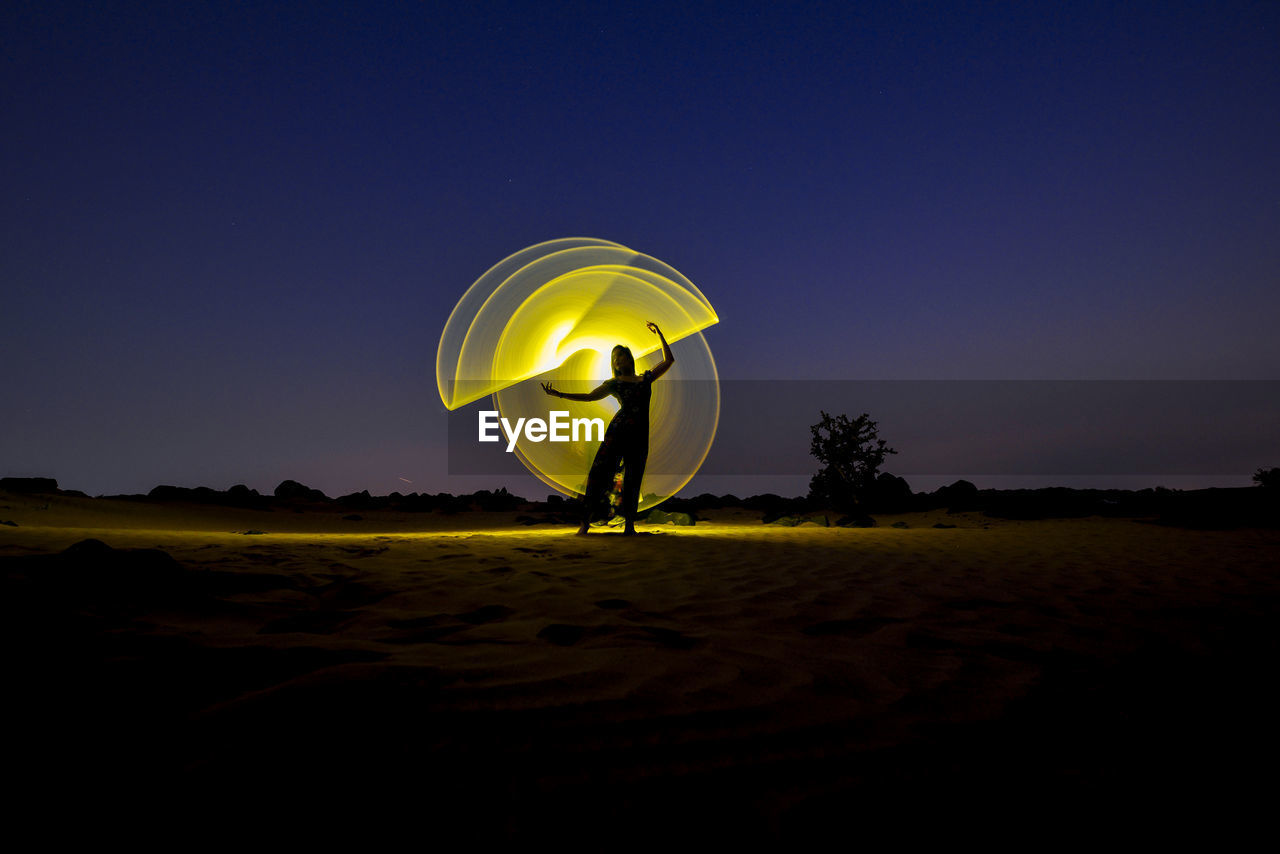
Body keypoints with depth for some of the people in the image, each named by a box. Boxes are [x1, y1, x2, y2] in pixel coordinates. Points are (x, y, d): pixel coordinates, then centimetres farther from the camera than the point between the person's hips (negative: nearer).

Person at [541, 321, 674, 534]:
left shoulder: (646, 378, 19)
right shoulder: (614, 383, 15)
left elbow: (669, 360, 21)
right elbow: (589, 396, 9)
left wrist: (658, 333, 19)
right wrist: (559, 394, 3)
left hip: (640, 436, 2)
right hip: (618, 430, -2)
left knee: (633, 480, 3)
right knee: (600, 472, -10)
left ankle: (629, 525, 7)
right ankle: (585, 523, -10)